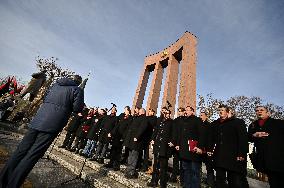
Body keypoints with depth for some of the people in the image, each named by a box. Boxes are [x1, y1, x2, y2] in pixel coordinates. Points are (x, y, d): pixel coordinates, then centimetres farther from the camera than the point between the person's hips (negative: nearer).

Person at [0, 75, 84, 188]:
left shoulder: (56, 84, 17)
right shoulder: (78, 90, -2)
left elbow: (44, 99, 25)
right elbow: (77, 109, -6)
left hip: (38, 119, 6)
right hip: (52, 124, -6)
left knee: (21, 150, 13)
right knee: (32, 155, -1)